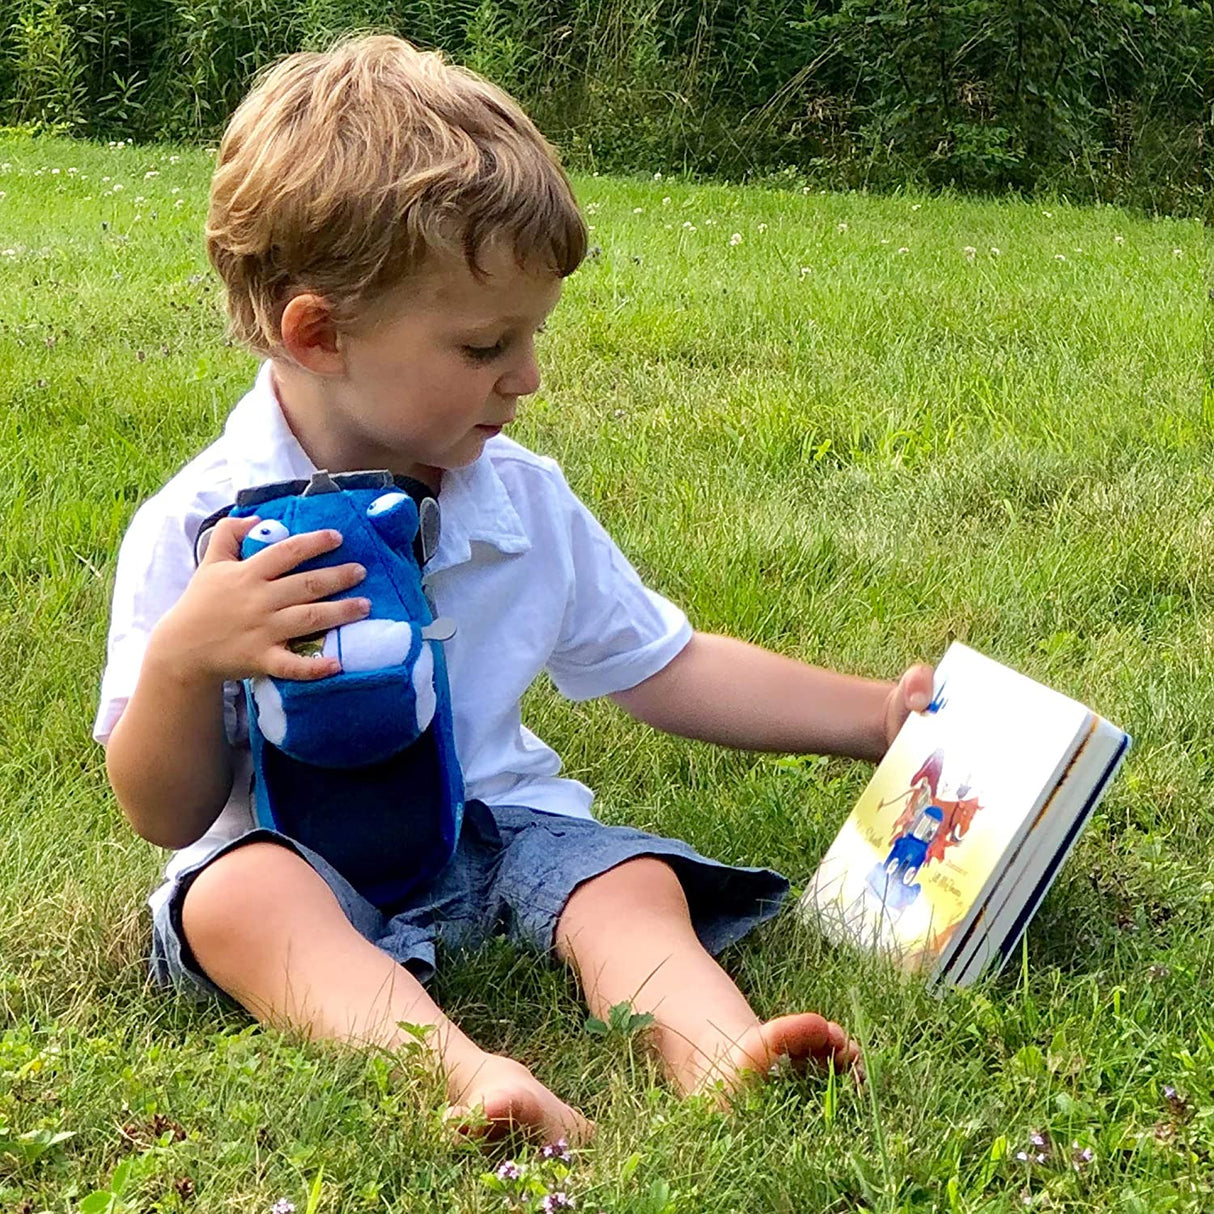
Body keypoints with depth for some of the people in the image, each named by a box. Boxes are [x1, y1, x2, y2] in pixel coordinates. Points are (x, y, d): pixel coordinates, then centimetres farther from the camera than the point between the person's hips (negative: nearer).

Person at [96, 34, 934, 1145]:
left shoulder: (527, 504, 6)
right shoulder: (202, 530, -9)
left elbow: (667, 669, 17)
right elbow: (166, 815, -6)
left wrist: (881, 717, 13)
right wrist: (182, 662, -27)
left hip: (498, 818, 4)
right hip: (294, 844, -4)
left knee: (635, 882, -25)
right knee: (237, 899, -35)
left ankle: (717, 1048, -53)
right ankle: (461, 1071, -58)